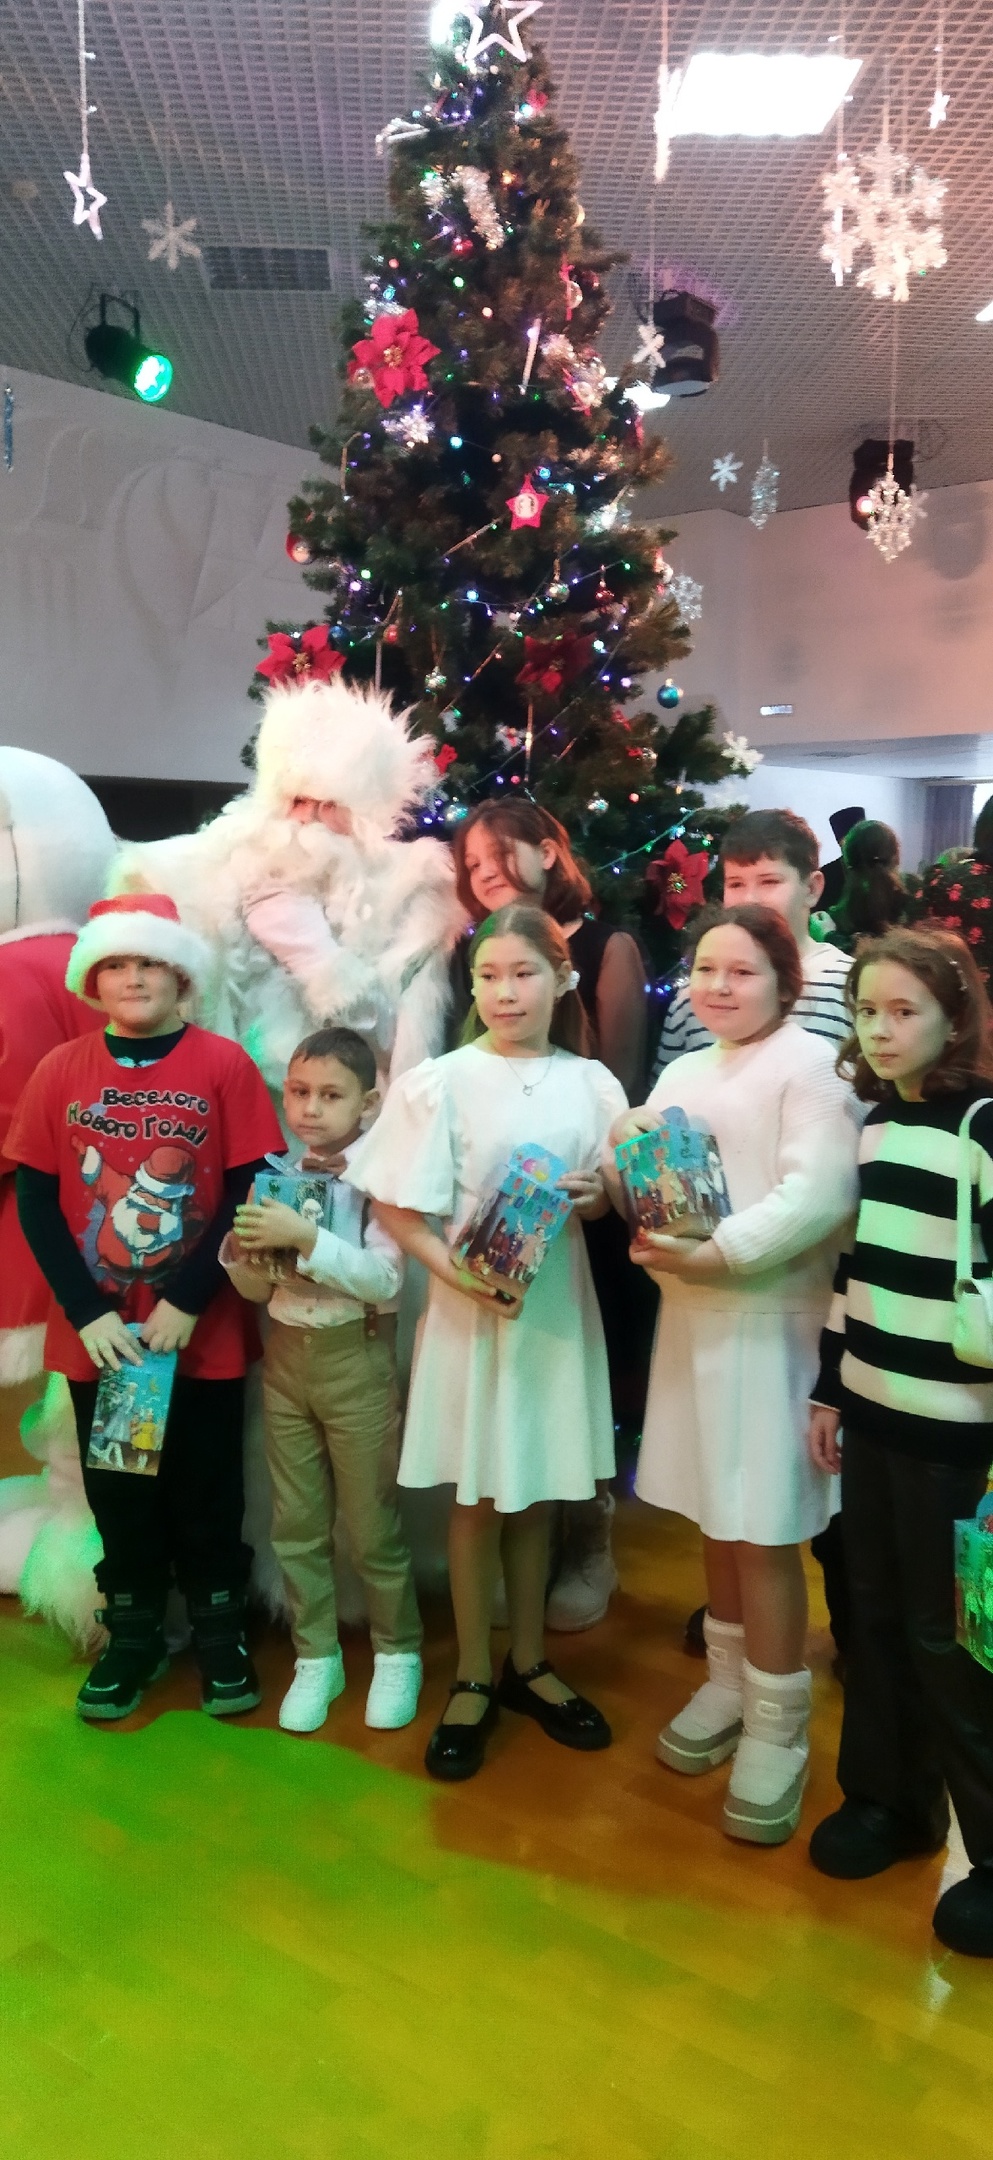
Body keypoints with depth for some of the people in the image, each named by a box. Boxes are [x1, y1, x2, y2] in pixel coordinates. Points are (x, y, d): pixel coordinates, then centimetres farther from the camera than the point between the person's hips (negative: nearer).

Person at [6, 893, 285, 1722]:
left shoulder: (224, 1064, -7)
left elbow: (251, 1192, -8)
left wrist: (186, 1302, -13)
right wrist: (86, 1313, -10)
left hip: (203, 1332, -2)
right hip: (98, 1334, 2)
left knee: (207, 1490, 11)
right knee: (117, 1491, 15)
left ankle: (221, 1631, 32)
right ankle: (133, 1634, 35)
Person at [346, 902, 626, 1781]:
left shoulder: (592, 1084, 2)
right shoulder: (439, 1082, -8)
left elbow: (619, 1198, 10)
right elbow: (395, 1208, -9)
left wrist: (599, 1198, -13)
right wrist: (462, 1275, -22)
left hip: (559, 1306, 3)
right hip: (473, 1308, -3)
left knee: (537, 1494, 15)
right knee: (479, 1499, 8)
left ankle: (527, 1664, 33)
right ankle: (471, 1681, 26)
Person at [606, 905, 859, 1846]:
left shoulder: (810, 1065, -10)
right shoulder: (683, 1072, 13)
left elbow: (819, 1194, -21)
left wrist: (718, 1253, -26)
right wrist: (624, 1169, -7)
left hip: (771, 1326, -7)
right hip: (692, 1320, 7)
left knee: (762, 1533, 0)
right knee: (714, 1519, 17)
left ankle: (777, 1729, 16)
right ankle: (728, 1682, 34)